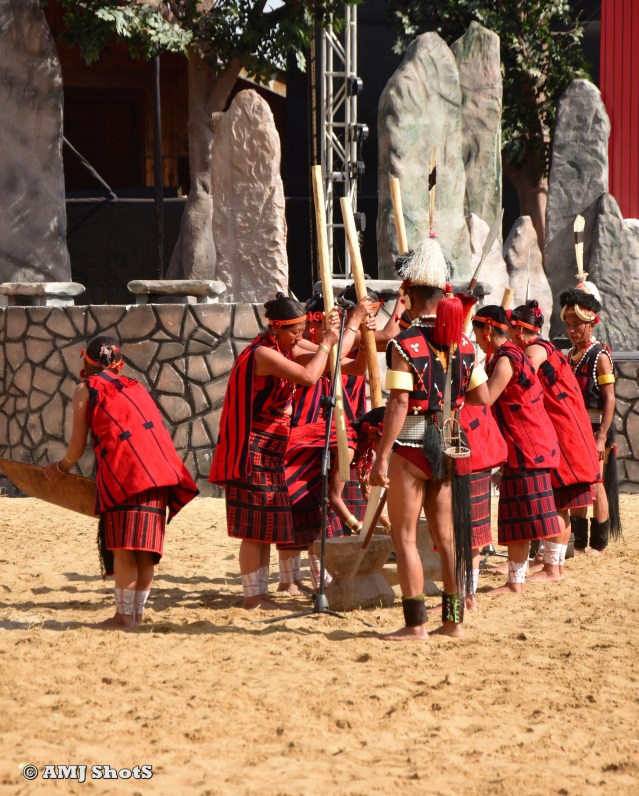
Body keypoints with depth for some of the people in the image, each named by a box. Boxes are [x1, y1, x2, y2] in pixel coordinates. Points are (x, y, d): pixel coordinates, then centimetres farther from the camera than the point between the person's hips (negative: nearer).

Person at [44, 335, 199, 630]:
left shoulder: (86, 389, 9)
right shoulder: (134, 387, 27)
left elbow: (77, 447, 6)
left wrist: (61, 467, 27)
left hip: (124, 473, -6)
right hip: (159, 471, 6)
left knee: (124, 546, -6)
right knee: (145, 548, 9)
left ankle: (124, 616, -7)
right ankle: (137, 613, 12)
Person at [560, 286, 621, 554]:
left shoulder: (600, 356, -10)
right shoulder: (569, 356, 11)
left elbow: (609, 399, -14)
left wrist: (601, 438, -20)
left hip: (595, 430, -7)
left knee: (595, 484, -3)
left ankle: (598, 545, 4)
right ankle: (579, 543, 14)